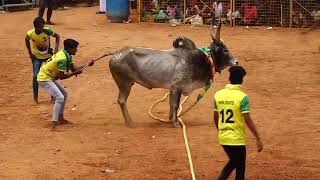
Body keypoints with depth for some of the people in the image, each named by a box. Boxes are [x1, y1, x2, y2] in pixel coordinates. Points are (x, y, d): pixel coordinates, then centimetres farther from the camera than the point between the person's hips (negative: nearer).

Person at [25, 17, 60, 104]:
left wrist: (56, 48, -16)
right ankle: (35, 96, 10)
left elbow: (57, 36, -9)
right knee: (36, 76, -6)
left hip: (48, 56, 0)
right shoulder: (30, 34, -22)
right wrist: (30, 52, 0)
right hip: (37, 57, 0)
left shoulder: (47, 31, -26)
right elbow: (27, 40, 3)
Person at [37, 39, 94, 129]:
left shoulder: (67, 55, 3)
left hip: (50, 78, 10)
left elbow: (73, 68, 7)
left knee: (64, 94, 20)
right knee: (60, 97, -20)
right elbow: (62, 76, -24)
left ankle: (60, 118, 29)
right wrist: (75, 72, -21)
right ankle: (54, 123, -21)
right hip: (44, 79, -10)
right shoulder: (62, 58, -26)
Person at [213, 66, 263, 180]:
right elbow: (247, 120, -18)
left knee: (233, 161, 25)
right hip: (237, 139, -5)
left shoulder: (218, 94, 2)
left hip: (223, 137, 5)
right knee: (240, 167, 10)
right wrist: (258, 139, -13)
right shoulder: (242, 97, -14)